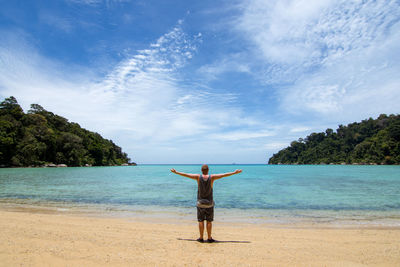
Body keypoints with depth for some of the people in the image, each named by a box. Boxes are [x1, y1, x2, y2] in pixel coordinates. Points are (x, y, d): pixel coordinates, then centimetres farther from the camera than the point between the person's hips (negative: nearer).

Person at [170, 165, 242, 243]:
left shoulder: (198, 177, -7)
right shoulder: (212, 177, -7)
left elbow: (186, 174, -1)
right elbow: (224, 175, -2)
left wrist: (176, 172, 10)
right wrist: (235, 172, 6)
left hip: (200, 203, 0)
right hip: (209, 204, 0)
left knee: (201, 221, 8)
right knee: (209, 221, 9)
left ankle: (201, 238, 14)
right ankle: (209, 238, 15)